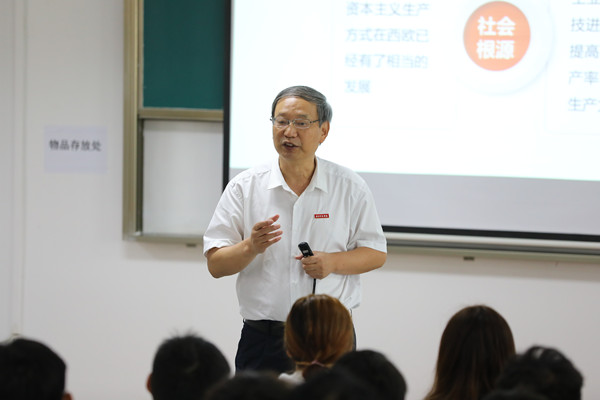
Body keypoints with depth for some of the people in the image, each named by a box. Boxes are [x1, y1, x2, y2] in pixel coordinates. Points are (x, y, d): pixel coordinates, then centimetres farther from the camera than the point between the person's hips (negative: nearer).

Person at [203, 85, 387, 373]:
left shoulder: (350, 188, 5)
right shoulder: (243, 187, 3)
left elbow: (376, 254, 8)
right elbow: (215, 265, 1)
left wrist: (333, 262, -10)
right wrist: (251, 247, -19)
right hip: (262, 337, 0)